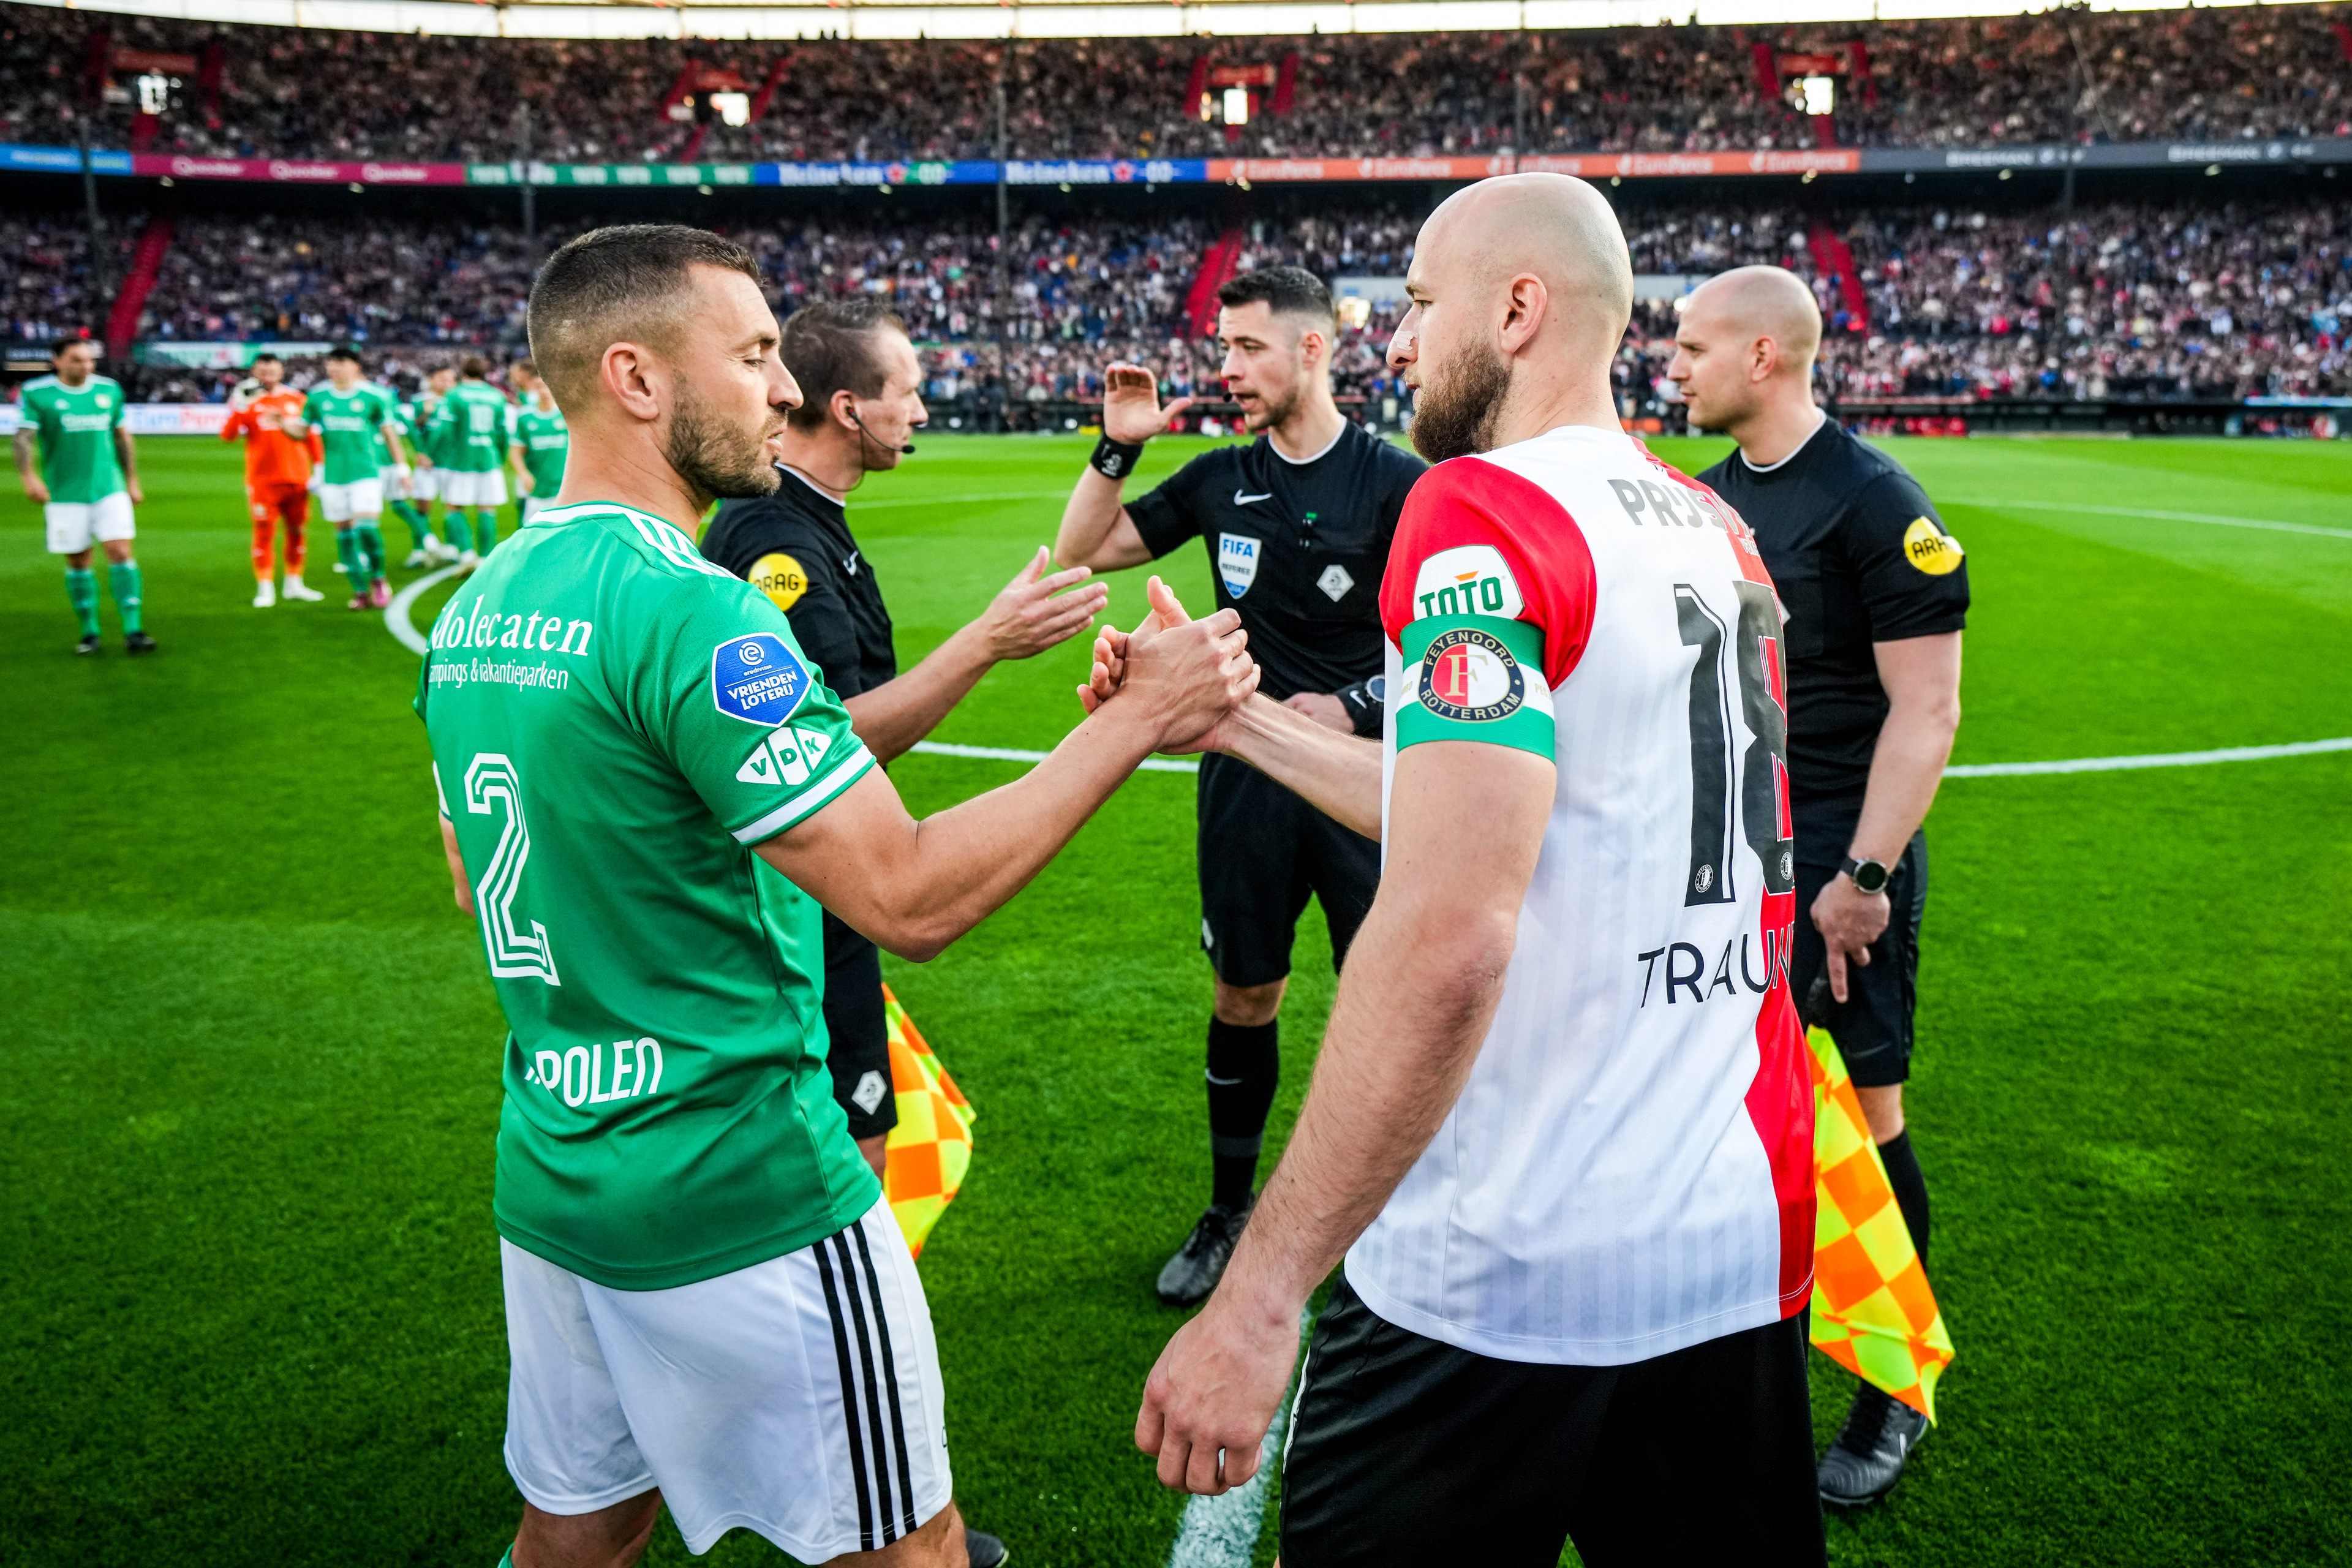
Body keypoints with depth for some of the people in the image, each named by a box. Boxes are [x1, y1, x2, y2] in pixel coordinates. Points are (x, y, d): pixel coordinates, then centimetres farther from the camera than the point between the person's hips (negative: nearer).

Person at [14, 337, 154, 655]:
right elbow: (23, 438, -8)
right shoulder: (36, 393, -2)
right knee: (78, 562, 4)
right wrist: (28, 477, -23)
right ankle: (89, 634, 15)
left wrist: (132, 481, 19)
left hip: (110, 489, 1)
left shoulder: (109, 389, 8)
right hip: (65, 495, -1)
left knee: (120, 552, -11)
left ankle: (133, 631, -12)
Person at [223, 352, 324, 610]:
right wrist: (239, 409, -20)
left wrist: (319, 467, 12)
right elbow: (227, 435, -8)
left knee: (296, 531, 9)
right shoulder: (248, 401, 2)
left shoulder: (297, 399, 10)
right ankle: (265, 589, 0)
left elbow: (311, 436, 17)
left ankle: (294, 584, 22)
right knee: (264, 533, -5)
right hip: (262, 480, -3)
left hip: (297, 478, 3)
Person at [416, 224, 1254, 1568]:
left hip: (550, 1182, 9)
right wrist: (1136, 717, -18)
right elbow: (912, 897, -25)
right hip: (739, 1198, -9)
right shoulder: (691, 611, -23)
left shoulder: (475, 609, 6)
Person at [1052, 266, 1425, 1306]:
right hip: (1247, 777, 4)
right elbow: (1082, 552, 11)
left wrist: (1357, 705, -19)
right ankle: (1231, 1210, 30)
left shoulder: (1397, 482, -7)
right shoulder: (1223, 479, 6)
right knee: (1245, 994, 13)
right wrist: (1118, 448, -2)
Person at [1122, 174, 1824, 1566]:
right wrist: (1228, 717, 20)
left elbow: (1444, 940, -26)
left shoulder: (1484, 516, -15)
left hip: (1503, 1274, -8)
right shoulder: (1718, 533, 9)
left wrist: (1259, 1294, -22)